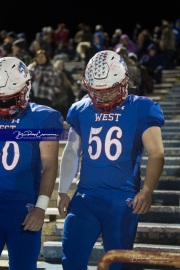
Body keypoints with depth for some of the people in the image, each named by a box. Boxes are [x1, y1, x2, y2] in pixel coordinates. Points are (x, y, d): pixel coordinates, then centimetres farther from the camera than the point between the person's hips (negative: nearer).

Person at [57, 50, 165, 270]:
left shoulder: (141, 110, -5)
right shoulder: (81, 110, 6)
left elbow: (156, 154, -9)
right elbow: (71, 153, 16)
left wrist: (147, 191, -21)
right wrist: (62, 191, 13)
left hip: (123, 200, -3)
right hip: (86, 197, 3)